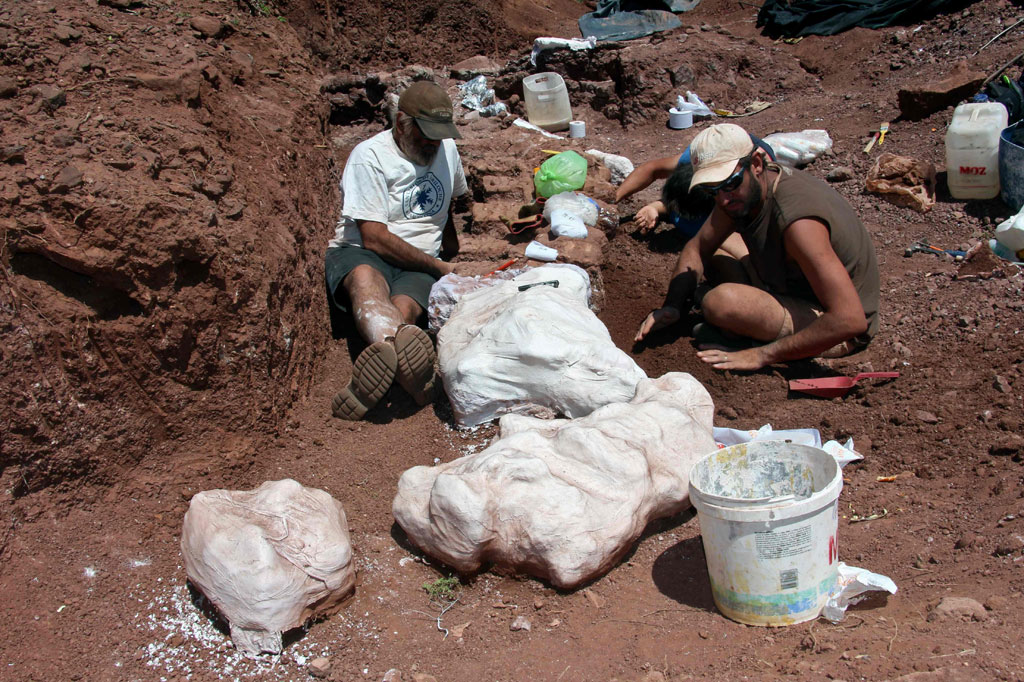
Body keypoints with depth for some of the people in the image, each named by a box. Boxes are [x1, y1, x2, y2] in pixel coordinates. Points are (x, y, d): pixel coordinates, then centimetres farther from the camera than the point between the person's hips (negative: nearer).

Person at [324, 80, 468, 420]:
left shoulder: (446, 149, 13)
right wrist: (440, 268, -11)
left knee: (402, 310, -34)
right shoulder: (370, 156, -6)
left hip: (419, 264, 6)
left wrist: (452, 253, 37)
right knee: (365, 279, -44)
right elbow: (374, 238, -13)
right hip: (360, 253, -5)